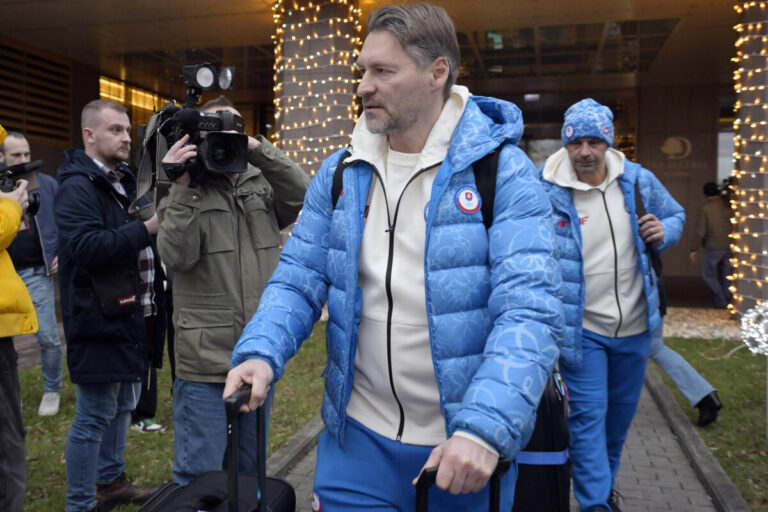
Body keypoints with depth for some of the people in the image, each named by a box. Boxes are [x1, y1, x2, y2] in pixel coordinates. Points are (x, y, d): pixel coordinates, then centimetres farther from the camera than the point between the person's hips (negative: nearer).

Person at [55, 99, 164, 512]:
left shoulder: (124, 182, 16)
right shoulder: (77, 187, -13)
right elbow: (86, 246, -27)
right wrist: (145, 228, -25)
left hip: (130, 315, 9)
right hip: (99, 321, -9)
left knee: (122, 406, 19)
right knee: (94, 417, 0)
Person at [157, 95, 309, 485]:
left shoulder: (261, 184, 9)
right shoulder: (184, 193, 0)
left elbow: (303, 197, -10)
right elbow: (177, 256, -14)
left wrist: (260, 150, -16)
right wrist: (182, 186, -18)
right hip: (205, 364, -3)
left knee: (250, 472, 21)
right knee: (201, 478, 7)